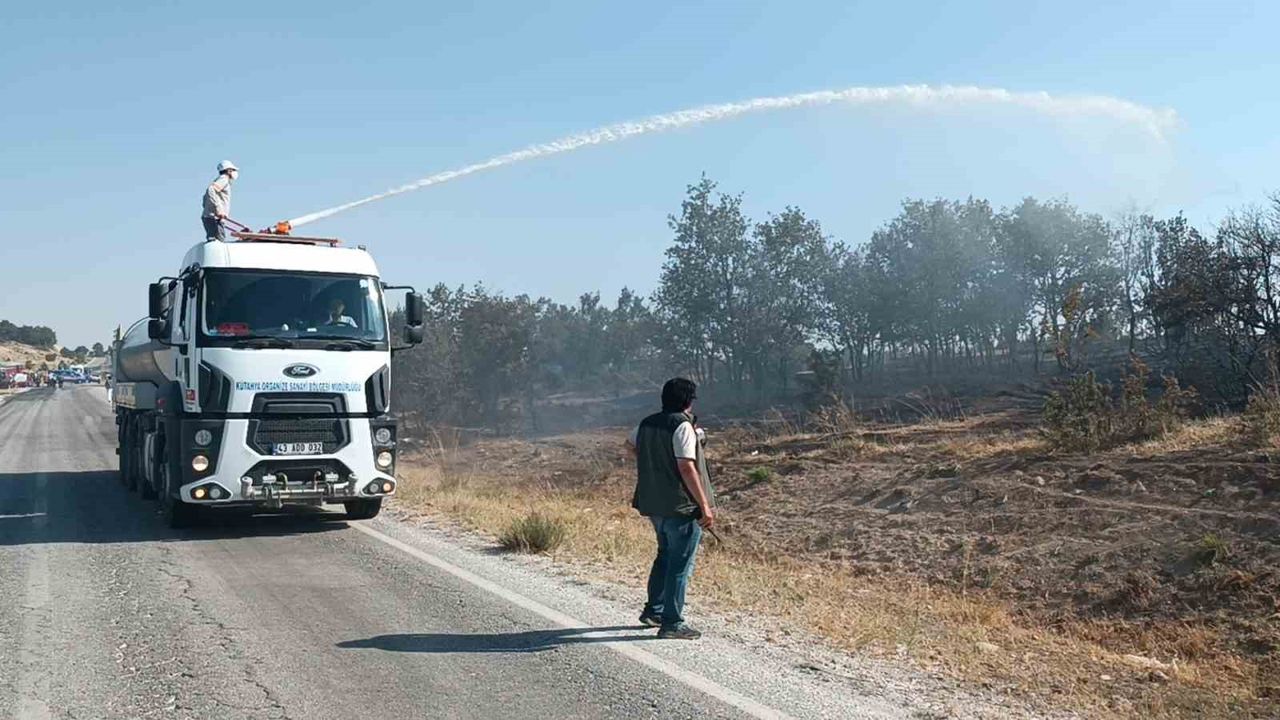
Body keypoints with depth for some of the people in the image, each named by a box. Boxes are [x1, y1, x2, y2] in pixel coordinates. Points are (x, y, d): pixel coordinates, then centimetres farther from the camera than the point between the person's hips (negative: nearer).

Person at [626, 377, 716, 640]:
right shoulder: (683, 426, -16)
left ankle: (653, 611, 31)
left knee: (665, 556, 23)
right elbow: (687, 468, -22)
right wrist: (705, 506, -19)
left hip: (654, 505, 8)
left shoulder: (647, 423, 9)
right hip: (682, 506, -8)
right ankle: (672, 623, 4)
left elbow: (631, 444, 29)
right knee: (680, 564, 0)